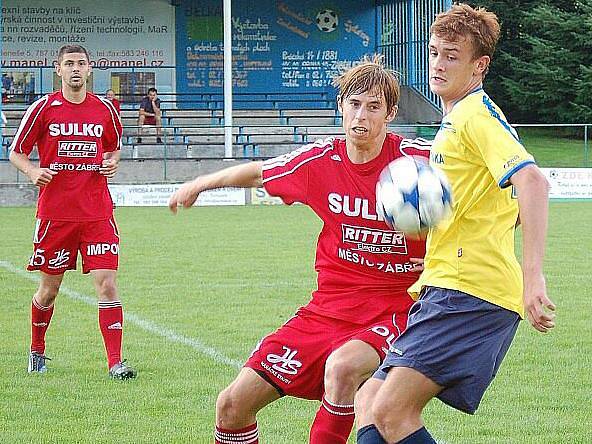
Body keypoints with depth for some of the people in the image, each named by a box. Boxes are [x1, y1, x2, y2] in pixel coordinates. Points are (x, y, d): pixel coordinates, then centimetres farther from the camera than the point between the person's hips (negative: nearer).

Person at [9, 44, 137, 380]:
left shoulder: (104, 109, 6)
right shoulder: (44, 108, -1)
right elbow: (17, 153, 6)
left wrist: (113, 161, 0)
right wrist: (33, 171, -14)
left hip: (97, 213, 1)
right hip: (55, 212, -1)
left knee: (107, 284, -10)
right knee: (49, 289, 9)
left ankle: (115, 362, -8)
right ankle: (37, 351, 33)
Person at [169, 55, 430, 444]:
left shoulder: (419, 158, -12)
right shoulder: (320, 160, 0)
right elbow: (260, 172, 20)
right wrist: (200, 184, 32)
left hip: (392, 311, -5)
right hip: (327, 308, 5)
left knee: (342, 366, -39)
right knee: (233, 404, -3)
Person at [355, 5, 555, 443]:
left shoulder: (478, 114, -9)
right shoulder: (454, 120, 23)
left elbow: (532, 180, -26)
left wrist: (532, 276, -34)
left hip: (471, 292, -10)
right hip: (448, 291, 10)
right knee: (370, 404, 8)